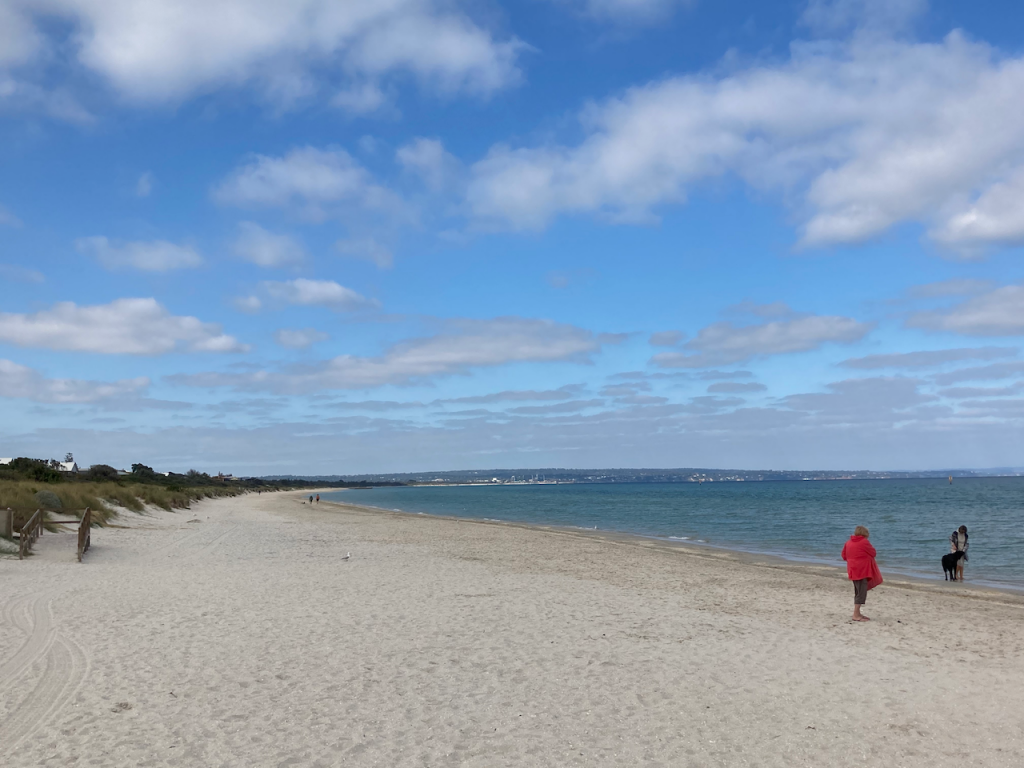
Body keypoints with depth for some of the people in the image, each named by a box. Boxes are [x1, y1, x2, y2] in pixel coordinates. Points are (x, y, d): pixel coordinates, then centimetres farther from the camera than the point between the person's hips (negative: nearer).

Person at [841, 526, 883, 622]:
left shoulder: (848, 543, 8)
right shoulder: (864, 542, -11)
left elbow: (844, 556, 13)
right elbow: (873, 553, -3)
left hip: (853, 570, 8)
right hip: (862, 570, -8)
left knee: (858, 592, 18)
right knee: (861, 592, -6)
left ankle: (857, 613, 24)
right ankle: (856, 615, -9)